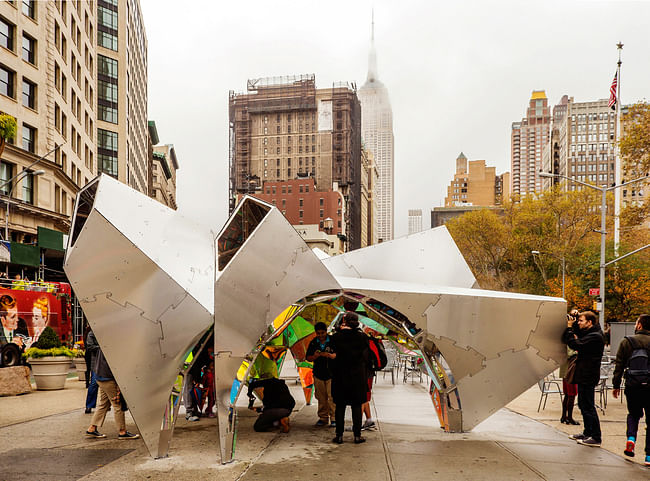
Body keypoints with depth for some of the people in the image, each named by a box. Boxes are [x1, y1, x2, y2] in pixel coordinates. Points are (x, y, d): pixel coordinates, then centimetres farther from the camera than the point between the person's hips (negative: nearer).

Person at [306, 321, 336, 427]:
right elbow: (308, 358, 12)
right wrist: (315, 356, -10)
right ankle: (323, 417, 15)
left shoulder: (333, 341, -1)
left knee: (332, 397, -7)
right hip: (318, 374, 3)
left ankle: (334, 418, 0)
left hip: (331, 373, -3)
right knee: (321, 398, 5)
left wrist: (330, 355, -22)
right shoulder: (313, 343, 9)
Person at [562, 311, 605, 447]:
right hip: (584, 375, 10)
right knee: (583, 405, 18)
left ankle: (596, 437, -1)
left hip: (588, 376, -10)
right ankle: (588, 432, 28)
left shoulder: (595, 336, -18)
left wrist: (569, 328, -13)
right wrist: (571, 325, 6)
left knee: (588, 406, -6)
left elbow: (575, 345, -23)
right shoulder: (589, 333, 13)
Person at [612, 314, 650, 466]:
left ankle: (631, 438, -2)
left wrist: (616, 385, 9)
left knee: (633, 414, 21)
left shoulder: (626, 342, 0)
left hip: (632, 386, 0)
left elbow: (619, 366, 2)